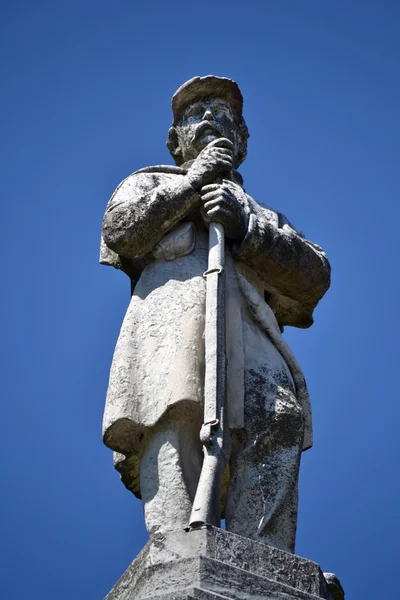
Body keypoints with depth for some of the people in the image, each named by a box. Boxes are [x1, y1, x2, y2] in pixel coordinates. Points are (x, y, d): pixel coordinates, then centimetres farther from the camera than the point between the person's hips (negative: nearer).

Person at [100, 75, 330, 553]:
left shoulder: (264, 216, 39)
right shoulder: (149, 183, 36)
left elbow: (313, 277, 18)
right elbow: (121, 231, 12)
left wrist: (243, 225, 4)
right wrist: (192, 182, 13)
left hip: (249, 330, 2)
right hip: (172, 317, -1)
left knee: (276, 416, -29)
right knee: (176, 423, -30)